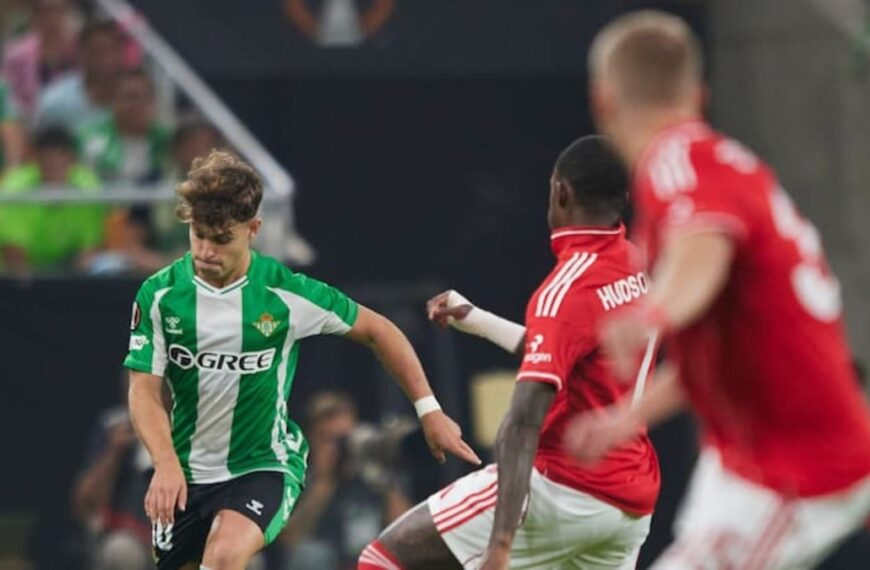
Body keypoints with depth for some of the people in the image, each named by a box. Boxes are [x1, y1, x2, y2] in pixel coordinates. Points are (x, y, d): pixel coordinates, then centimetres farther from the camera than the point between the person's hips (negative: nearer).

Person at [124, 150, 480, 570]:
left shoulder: (286, 294, -13)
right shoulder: (159, 295, -9)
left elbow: (378, 331, 0)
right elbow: (144, 390, -9)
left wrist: (429, 410, 0)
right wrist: (166, 465, -27)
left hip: (265, 466, -3)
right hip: (186, 472, 3)